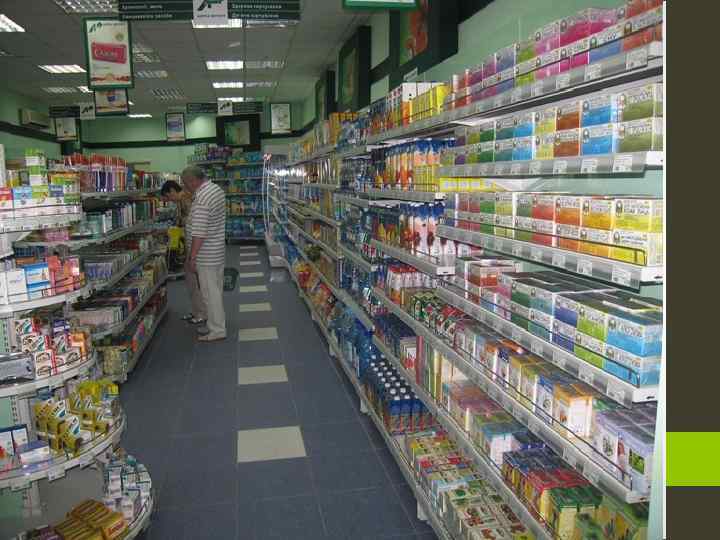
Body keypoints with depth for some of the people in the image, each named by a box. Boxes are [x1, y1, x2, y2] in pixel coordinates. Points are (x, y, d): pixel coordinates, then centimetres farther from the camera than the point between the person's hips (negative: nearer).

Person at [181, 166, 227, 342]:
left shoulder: (201, 200, -24)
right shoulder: (217, 189, 6)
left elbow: (199, 234, -26)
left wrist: (192, 258, -21)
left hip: (206, 256, -10)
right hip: (218, 252, 10)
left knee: (210, 293, 1)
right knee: (215, 290, 18)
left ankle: (217, 330, 11)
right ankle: (215, 324, 29)